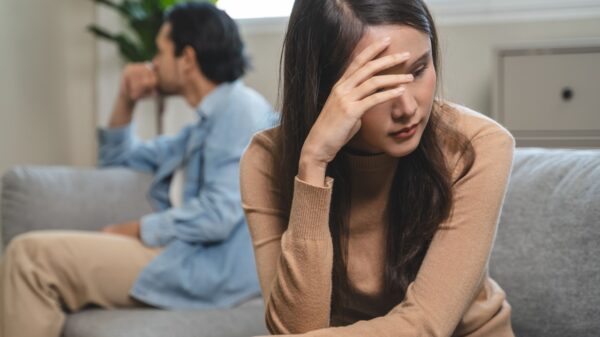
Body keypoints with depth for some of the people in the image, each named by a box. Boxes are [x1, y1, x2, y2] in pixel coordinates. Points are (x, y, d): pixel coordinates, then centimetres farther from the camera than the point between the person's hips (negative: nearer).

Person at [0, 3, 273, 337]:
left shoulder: (240, 106, -6)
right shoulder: (208, 122, 24)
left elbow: (218, 215, -19)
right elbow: (117, 159, 36)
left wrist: (134, 230, -8)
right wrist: (126, 103, 18)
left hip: (210, 270, -10)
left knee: (31, 255, -18)